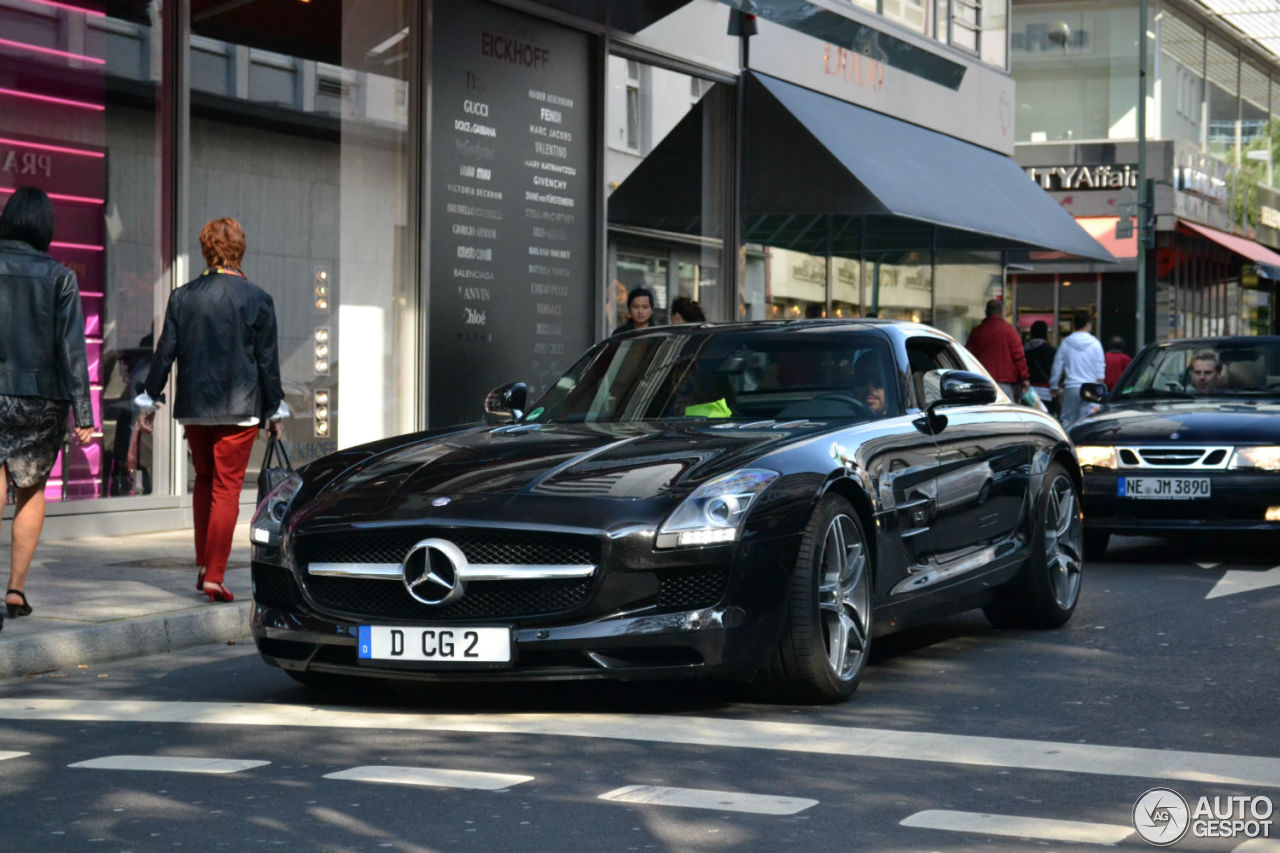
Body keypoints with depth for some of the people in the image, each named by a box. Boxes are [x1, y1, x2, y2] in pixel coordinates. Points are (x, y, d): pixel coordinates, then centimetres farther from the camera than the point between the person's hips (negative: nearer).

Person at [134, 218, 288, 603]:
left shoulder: (182, 297, 0)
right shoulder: (257, 300, -5)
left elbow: (165, 352, 2)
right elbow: (268, 361, -2)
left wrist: (148, 398, 12)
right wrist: (276, 411, 7)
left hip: (193, 408, 3)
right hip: (239, 409, -3)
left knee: (204, 480, 20)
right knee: (227, 488, 0)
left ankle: (202, 566, 16)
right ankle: (214, 575, -6)